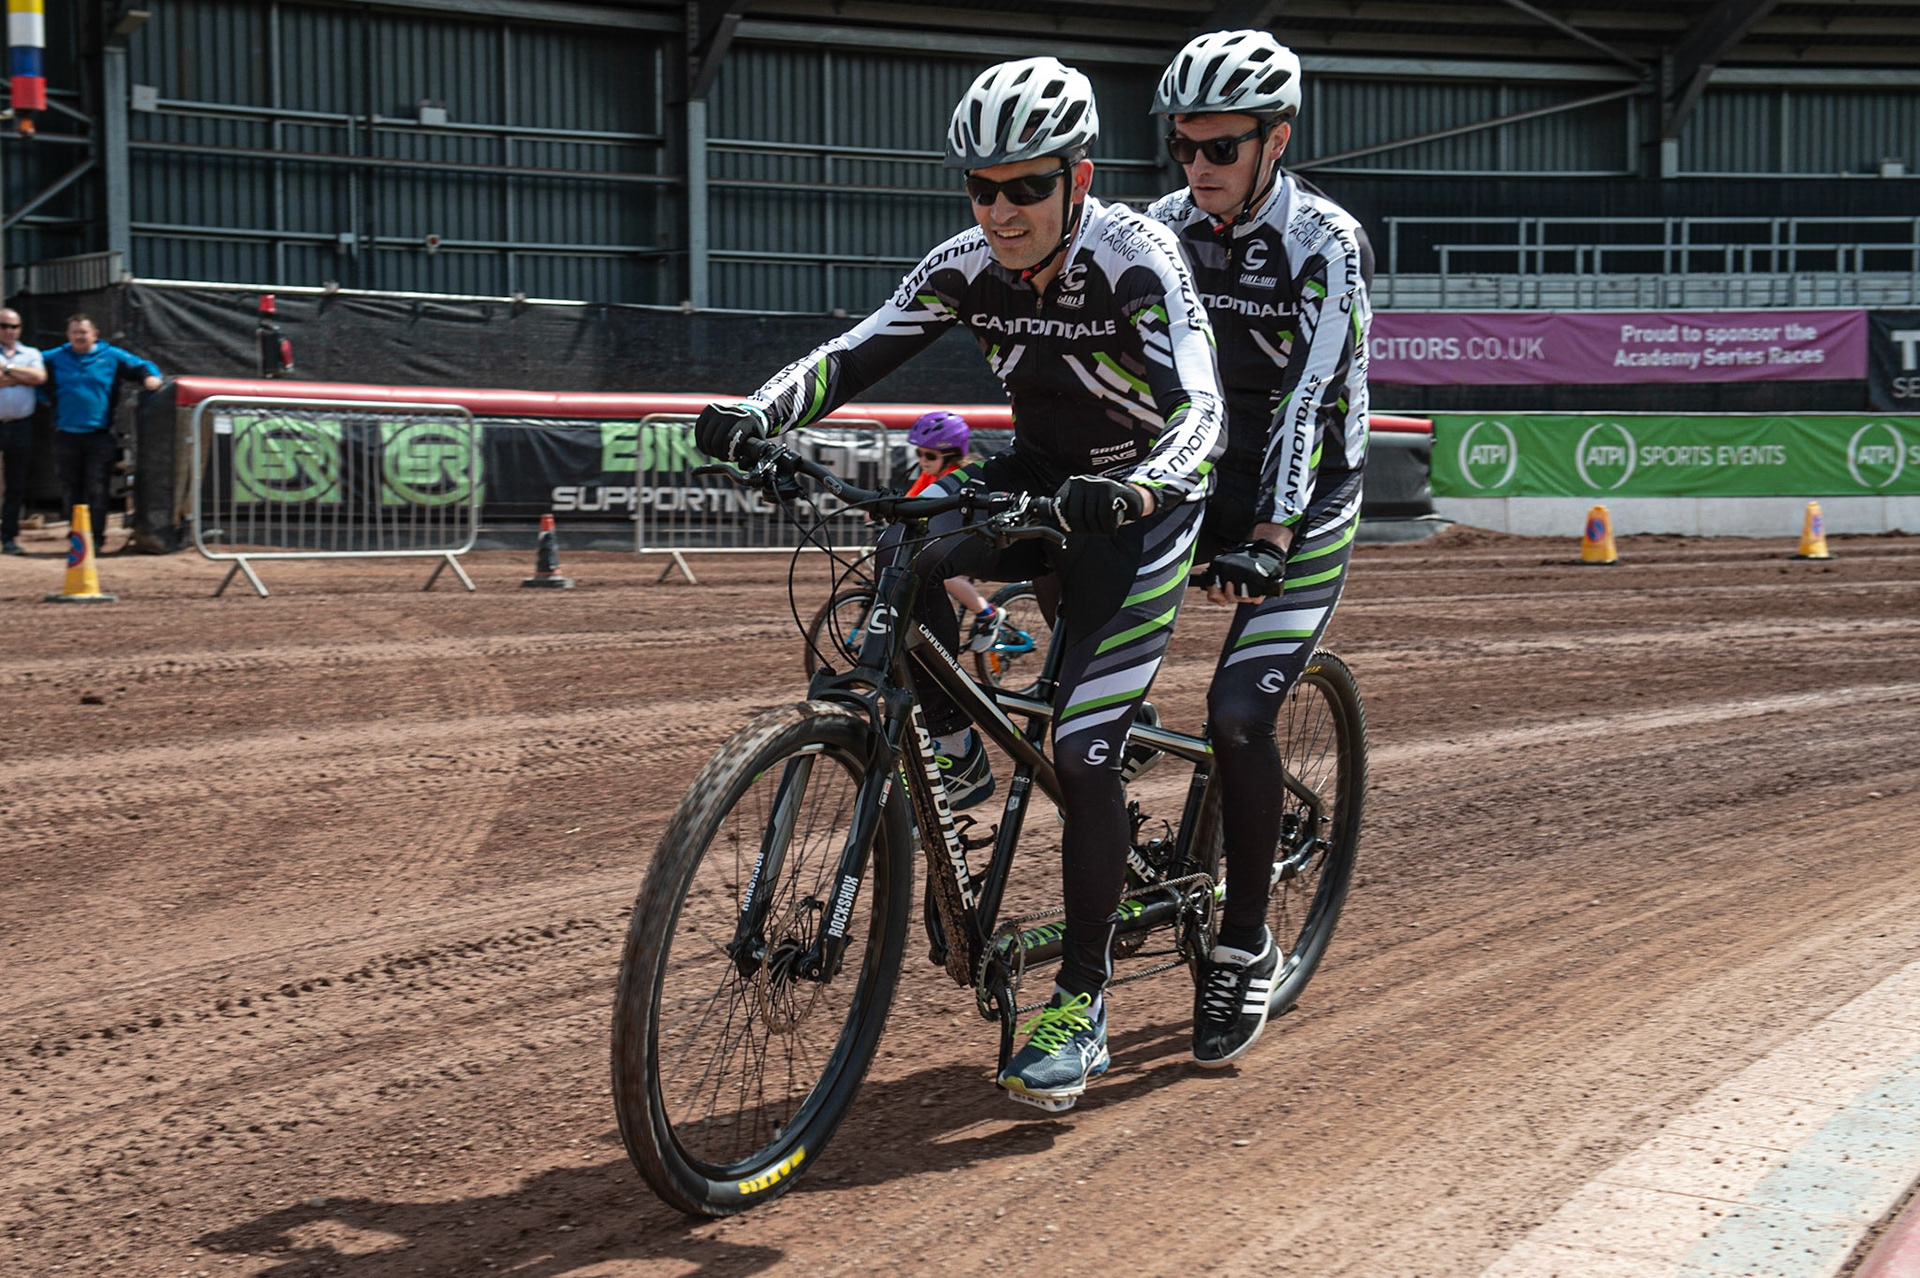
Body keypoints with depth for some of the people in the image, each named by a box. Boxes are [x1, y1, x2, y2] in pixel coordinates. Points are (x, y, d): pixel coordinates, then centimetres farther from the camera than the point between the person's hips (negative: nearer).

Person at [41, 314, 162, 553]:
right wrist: (46, 396, 12)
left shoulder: (112, 356, 5)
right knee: (72, 489, 6)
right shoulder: (55, 358, 10)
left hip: (99, 435, -2)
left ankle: (96, 536, -5)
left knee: (96, 489, -8)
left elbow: (141, 366, 11)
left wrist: (150, 377, -10)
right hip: (67, 434, 2)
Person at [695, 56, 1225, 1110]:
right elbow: (855, 354, -13)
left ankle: (1082, 1001, 1)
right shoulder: (968, 264, -10)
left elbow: (1198, 409, -35)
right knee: (902, 559, -26)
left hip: (1139, 501, -5)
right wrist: (756, 414, -32)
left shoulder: (1135, 259, -25)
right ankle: (956, 755, -2)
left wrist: (1136, 491, -55)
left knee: (1082, 752, -13)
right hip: (1040, 474, 5)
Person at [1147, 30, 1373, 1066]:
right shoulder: (1166, 229, -1)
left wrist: (1268, 537, -35)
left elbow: (1310, 397, -26)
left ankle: (1246, 944, -1)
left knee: (1236, 715, -18)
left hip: (1300, 510, -5)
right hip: (1195, 487, 5)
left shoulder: (1327, 244, -16)